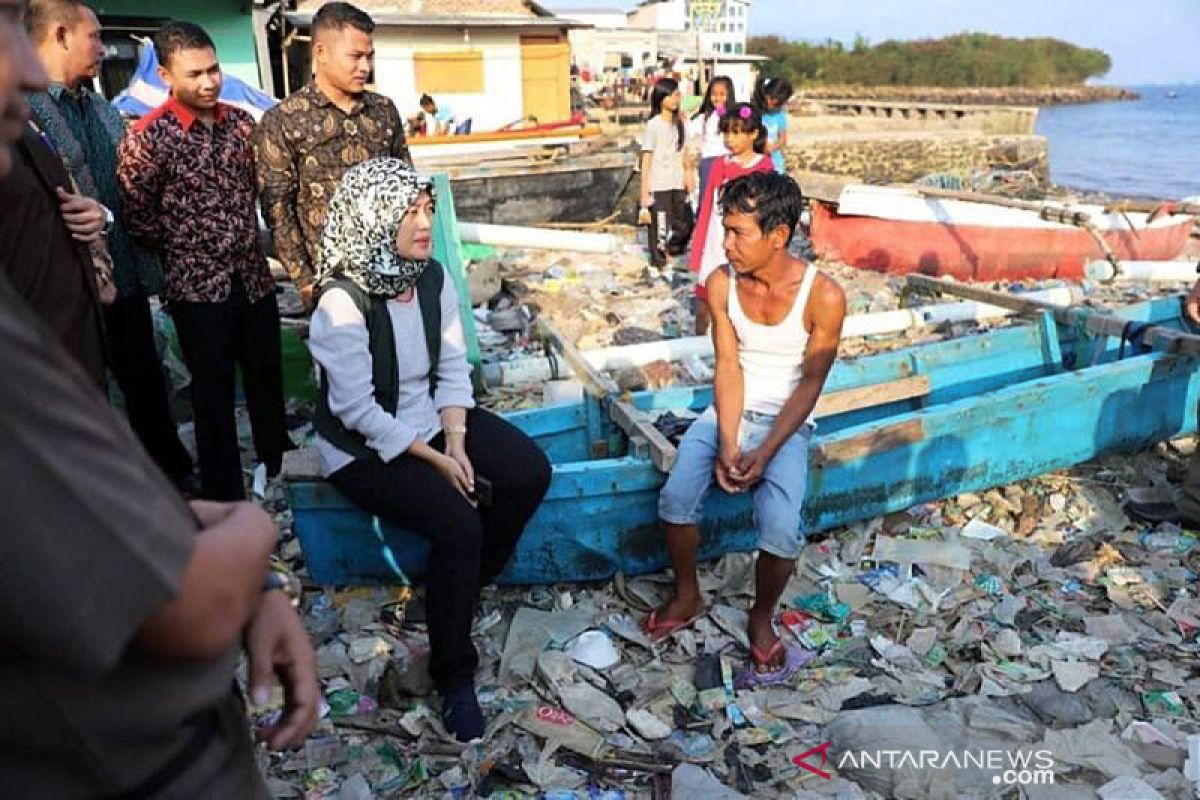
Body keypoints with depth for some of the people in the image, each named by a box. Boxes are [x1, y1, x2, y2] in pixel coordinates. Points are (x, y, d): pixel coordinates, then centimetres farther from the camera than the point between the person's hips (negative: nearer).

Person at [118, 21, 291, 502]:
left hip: (254, 278, 5)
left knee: (268, 384, 15)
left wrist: (245, 239, 13)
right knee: (214, 398, 5)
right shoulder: (147, 137, -12)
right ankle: (227, 501, 19)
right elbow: (137, 217, -6)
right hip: (198, 287, -4)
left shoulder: (241, 122, 3)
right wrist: (189, 250, 2)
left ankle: (279, 473, 36)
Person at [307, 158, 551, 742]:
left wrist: (456, 443, -12)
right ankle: (453, 675, -4)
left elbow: (452, 367, 0)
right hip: (365, 448, -7)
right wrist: (435, 460, -20)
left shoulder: (432, 276, -4)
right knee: (457, 523, -26)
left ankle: (465, 587, 13)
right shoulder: (343, 303, -23)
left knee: (530, 473, -11)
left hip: (431, 418, 7)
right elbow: (357, 410, -23)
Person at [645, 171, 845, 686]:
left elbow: (811, 383, -11)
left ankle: (762, 620, 6)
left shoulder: (823, 296, -16)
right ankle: (687, 598, 8)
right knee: (676, 497, -21)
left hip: (786, 422, -3)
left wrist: (765, 453, -21)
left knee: (781, 529, -26)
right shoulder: (722, 284, -6)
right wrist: (728, 445, -18)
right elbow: (728, 367, -6)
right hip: (728, 411, 3)